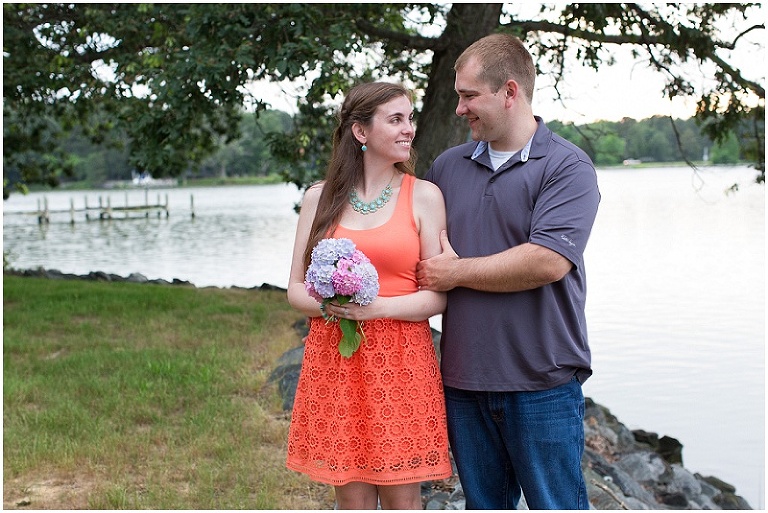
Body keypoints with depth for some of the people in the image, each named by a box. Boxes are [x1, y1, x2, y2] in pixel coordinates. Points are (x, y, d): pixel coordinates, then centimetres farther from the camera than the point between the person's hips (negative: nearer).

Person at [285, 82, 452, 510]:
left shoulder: (424, 195, 2)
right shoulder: (320, 198, 8)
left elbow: (438, 295, -2)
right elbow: (296, 288, 9)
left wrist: (378, 307, -17)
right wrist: (327, 305, -12)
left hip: (402, 359, -1)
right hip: (334, 359, 2)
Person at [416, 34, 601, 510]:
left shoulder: (568, 166, -7)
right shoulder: (447, 167, 11)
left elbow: (547, 262, -20)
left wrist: (457, 272, -10)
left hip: (542, 383, -5)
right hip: (463, 380, 5)